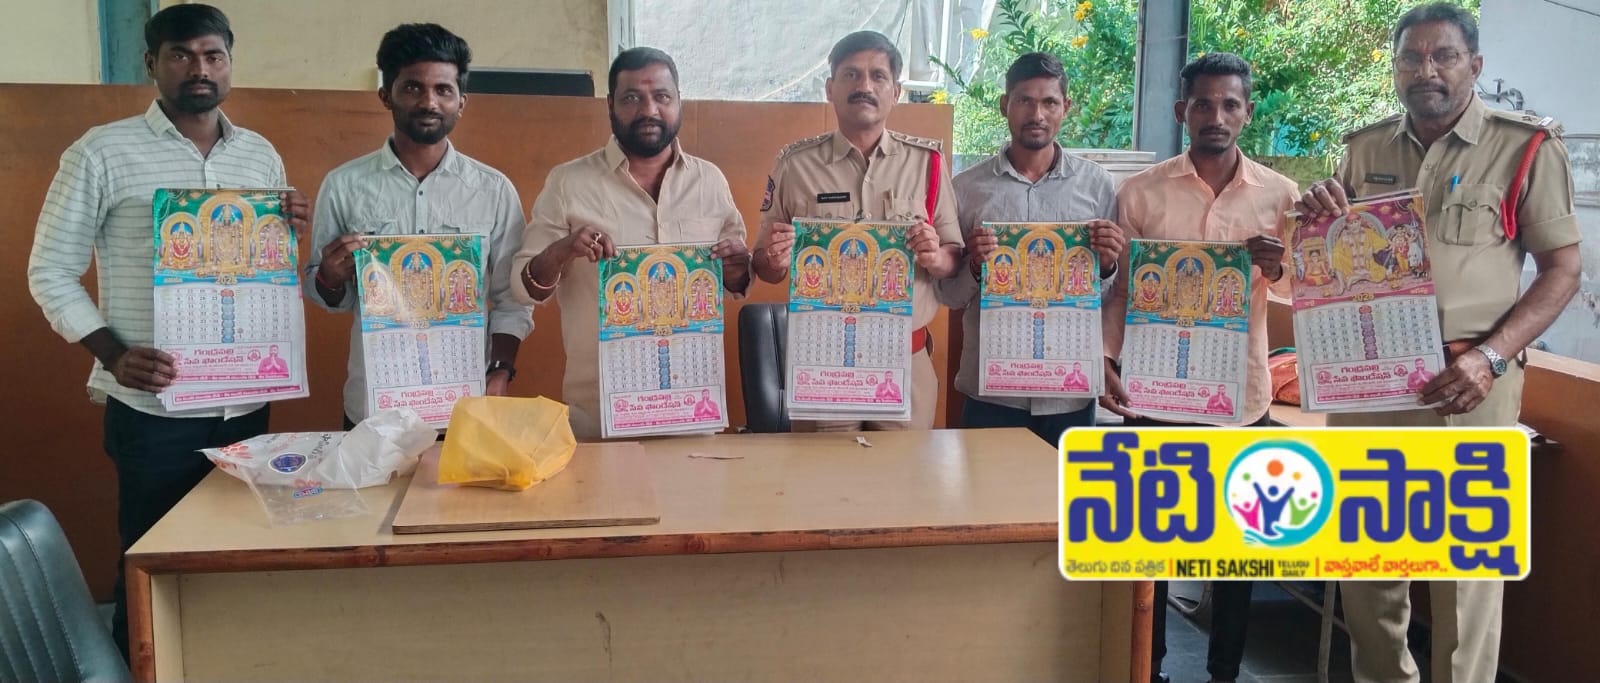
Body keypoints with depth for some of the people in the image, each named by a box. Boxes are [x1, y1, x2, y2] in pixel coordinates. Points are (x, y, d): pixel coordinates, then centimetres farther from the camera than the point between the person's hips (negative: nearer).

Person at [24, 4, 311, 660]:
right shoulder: (102, 153, -4)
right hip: (152, 410, -4)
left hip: (246, 404, 4)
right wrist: (114, 355, -15)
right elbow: (51, 272, -2)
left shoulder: (262, 155, 9)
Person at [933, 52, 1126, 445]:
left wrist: (1108, 265, -14)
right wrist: (973, 268, -16)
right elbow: (947, 293, 3)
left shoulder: (1098, 185, 2)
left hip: (1071, 389, 1)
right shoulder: (966, 188, 0)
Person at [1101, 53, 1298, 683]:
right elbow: (1119, 289, 1)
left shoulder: (1280, 195, 0)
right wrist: (1105, 358, -14)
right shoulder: (1141, 193, -2)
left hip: (1241, 394, 1)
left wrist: (1276, 269, -17)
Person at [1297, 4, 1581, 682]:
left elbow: (1562, 269, -3)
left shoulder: (1526, 145, -2)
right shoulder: (1364, 148, 9)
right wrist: (1315, 211, -7)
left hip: (1466, 381, -4)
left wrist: (1490, 357, -17)